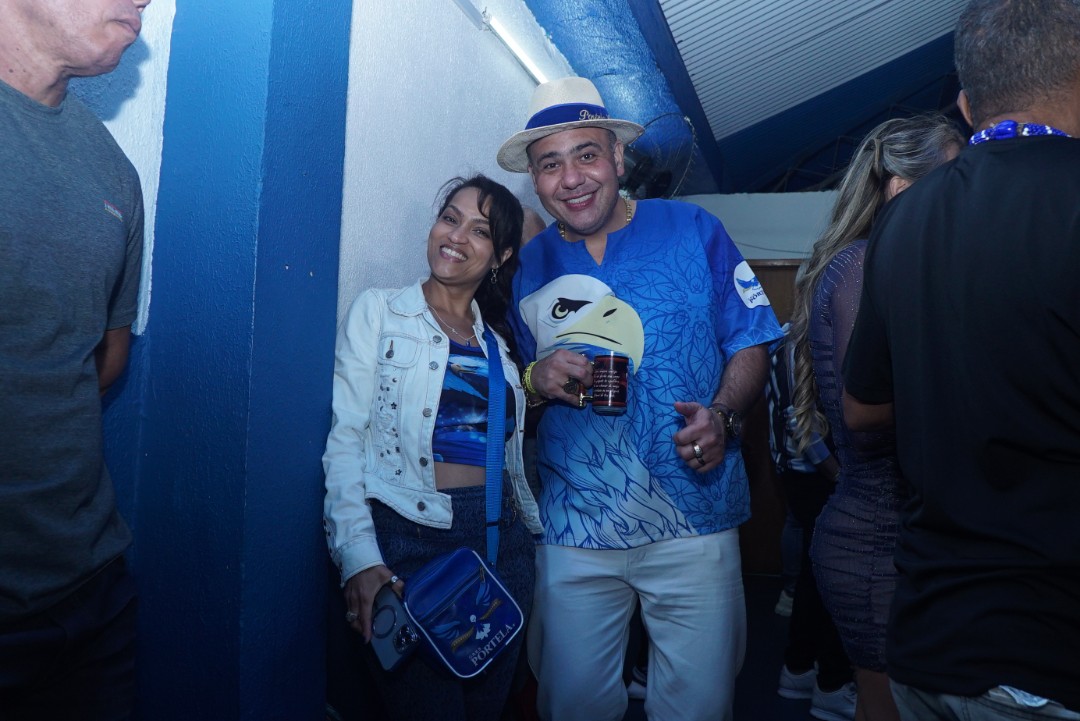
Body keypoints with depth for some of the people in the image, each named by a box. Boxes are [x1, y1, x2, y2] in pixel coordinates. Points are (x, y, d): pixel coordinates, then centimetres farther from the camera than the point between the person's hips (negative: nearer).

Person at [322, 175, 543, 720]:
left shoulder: (501, 339, 14)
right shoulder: (378, 312, 0)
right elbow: (345, 438, -8)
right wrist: (359, 557, -18)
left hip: (503, 542, 5)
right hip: (411, 539, -4)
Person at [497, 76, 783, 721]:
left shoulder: (693, 231, -1)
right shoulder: (527, 266, 5)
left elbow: (751, 346, 2)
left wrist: (721, 416, -17)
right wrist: (536, 380, -11)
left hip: (693, 525, -1)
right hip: (572, 530, 2)